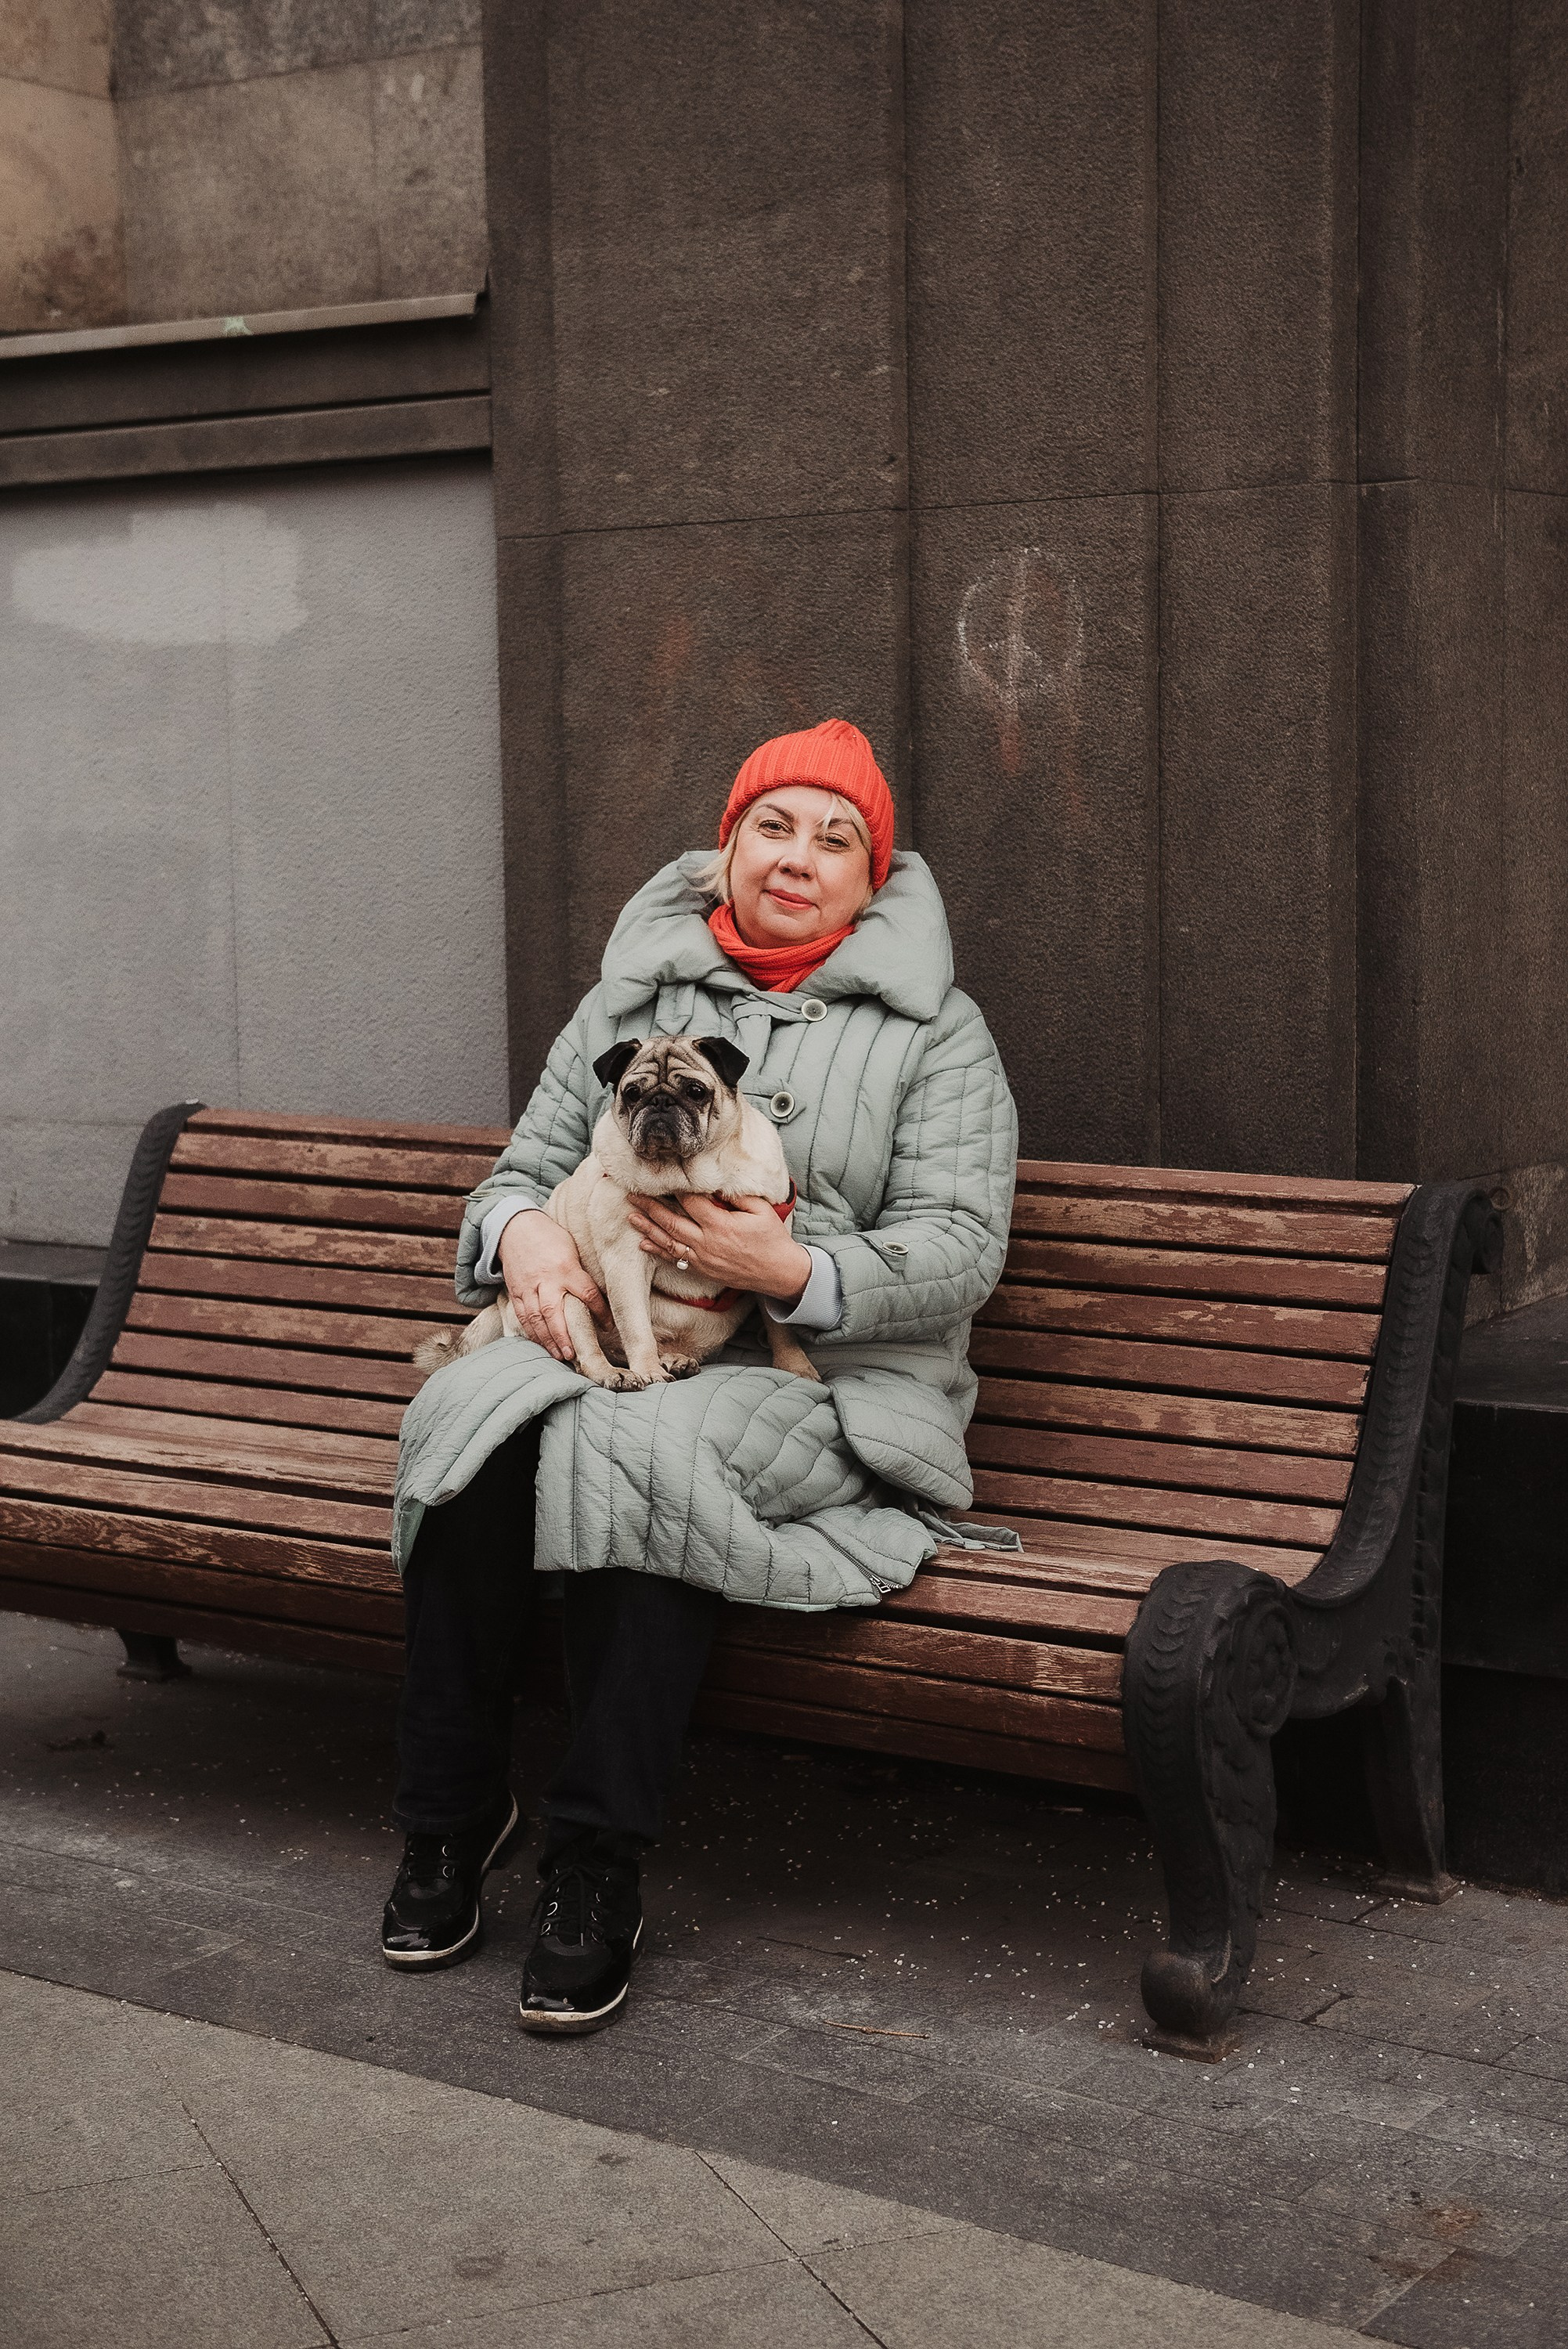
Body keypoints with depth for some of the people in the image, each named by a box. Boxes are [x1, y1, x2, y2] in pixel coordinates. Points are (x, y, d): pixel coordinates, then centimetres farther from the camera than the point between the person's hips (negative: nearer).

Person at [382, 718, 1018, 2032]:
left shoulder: (934, 1031, 8)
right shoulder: (635, 997, 18)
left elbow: (960, 1251, -3)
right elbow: (525, 1170, 19)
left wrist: (790, 1270, -20)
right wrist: (522, 1232, -7)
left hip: (819, 1378, -3)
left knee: (645, 1449, -36)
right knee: (474, 1418, -31)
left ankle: (597, 1867, -26)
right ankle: (452, 1811, -16)